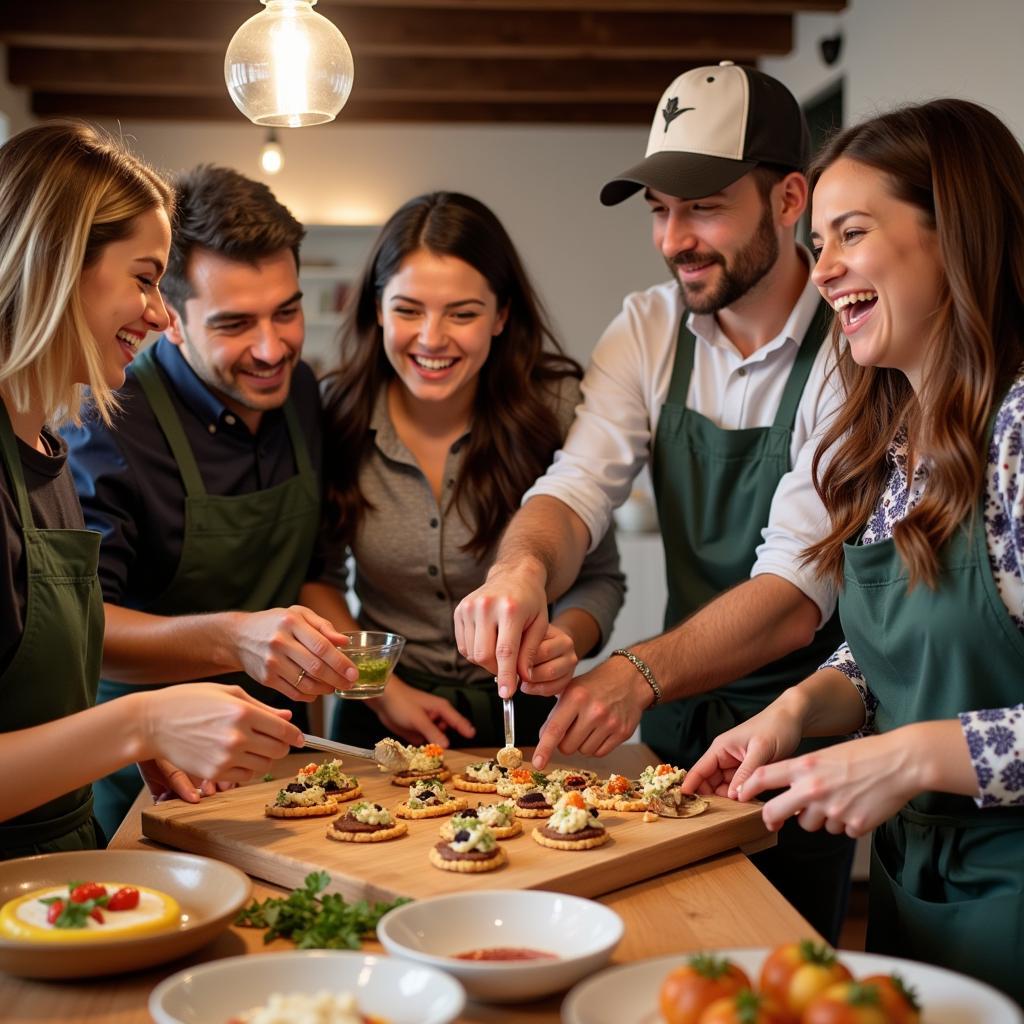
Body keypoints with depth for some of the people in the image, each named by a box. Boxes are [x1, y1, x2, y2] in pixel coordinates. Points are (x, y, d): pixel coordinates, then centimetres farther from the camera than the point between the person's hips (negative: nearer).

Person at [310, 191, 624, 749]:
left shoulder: (558, 407, -11)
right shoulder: (336, 412, -7)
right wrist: (381, 689, -5)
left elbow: (598, 577, 0)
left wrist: (567, 639, -20)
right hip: (382, 715, 1)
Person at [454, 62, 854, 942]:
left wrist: (641, 673, -39)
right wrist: (524, 568, -34)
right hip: (678, 728, 5)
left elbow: (797, 592, -25)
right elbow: (578, 485, -11)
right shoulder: (648, 331, -1)